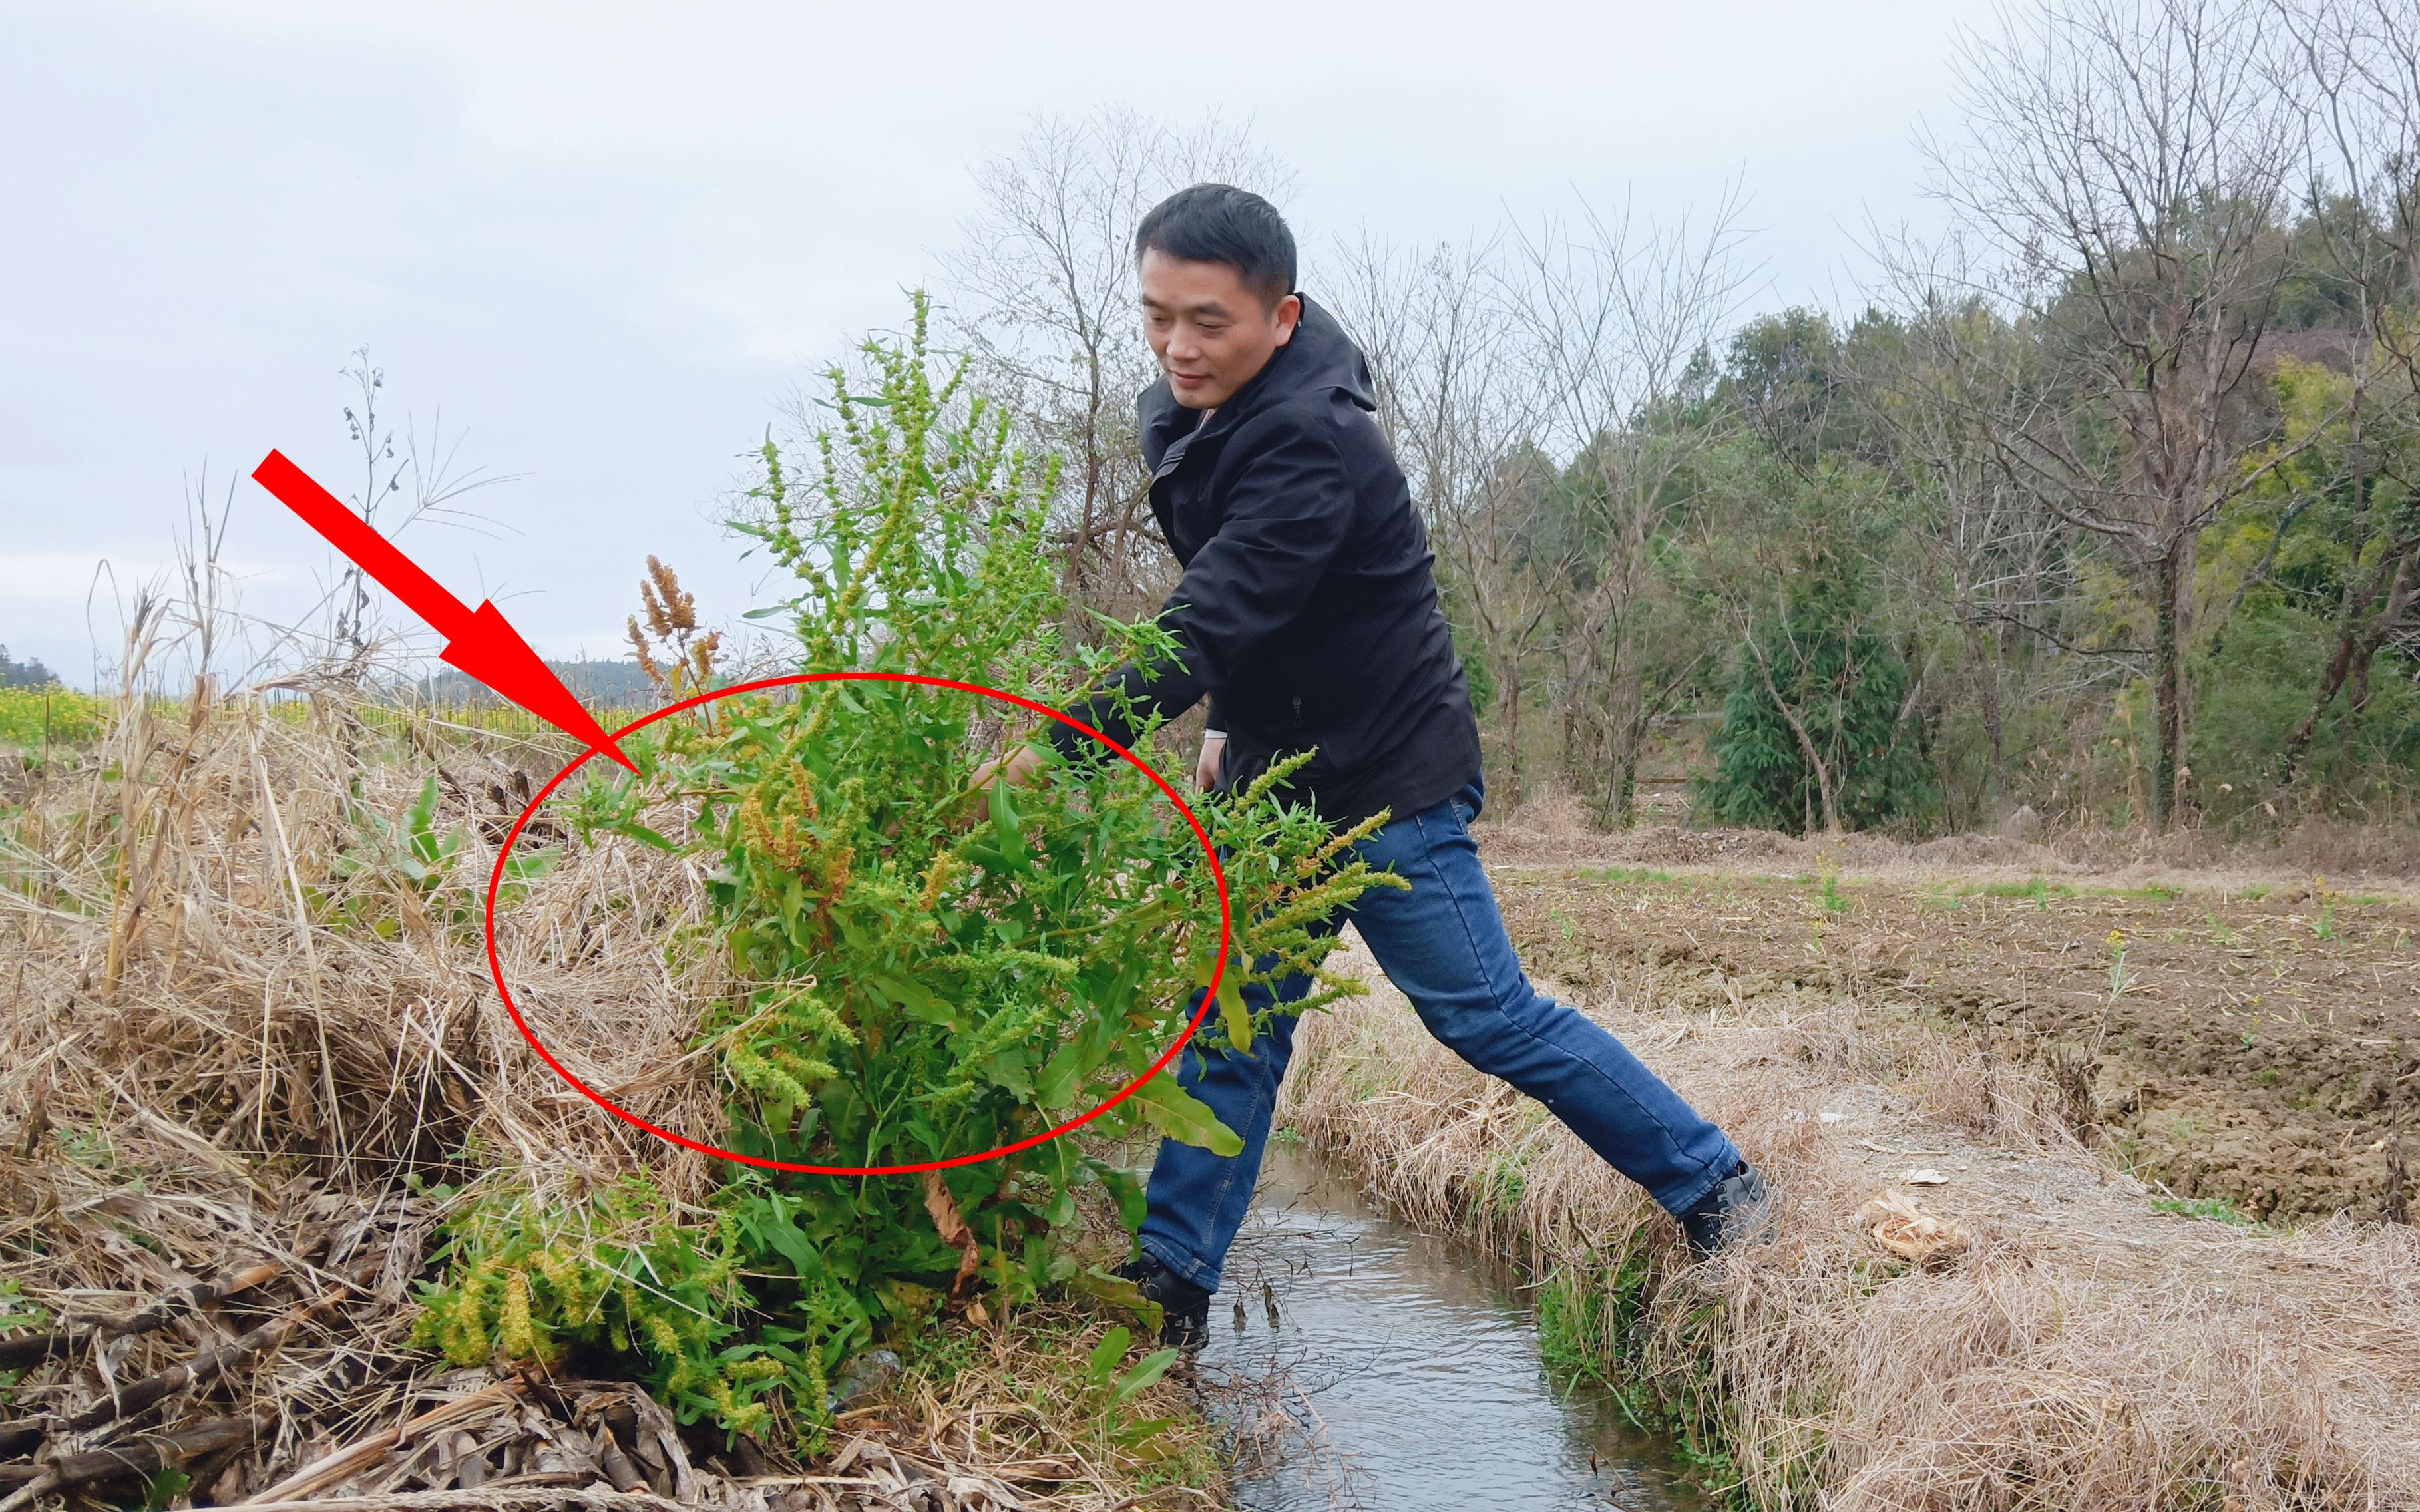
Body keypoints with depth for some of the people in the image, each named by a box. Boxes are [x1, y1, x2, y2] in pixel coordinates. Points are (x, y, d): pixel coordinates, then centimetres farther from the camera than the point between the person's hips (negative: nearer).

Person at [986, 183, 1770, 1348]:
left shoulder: (1314, 444, -26)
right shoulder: (1185, 418, 3)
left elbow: (1210, 626, -36)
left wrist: (1057, 749, -41)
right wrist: (1233, 724, 13)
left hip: (1388, 782, -8)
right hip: (1276, 779, 8)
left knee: (1487, 1016, 0)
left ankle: (1717, 1188, 16)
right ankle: (1171, 1287, 12)